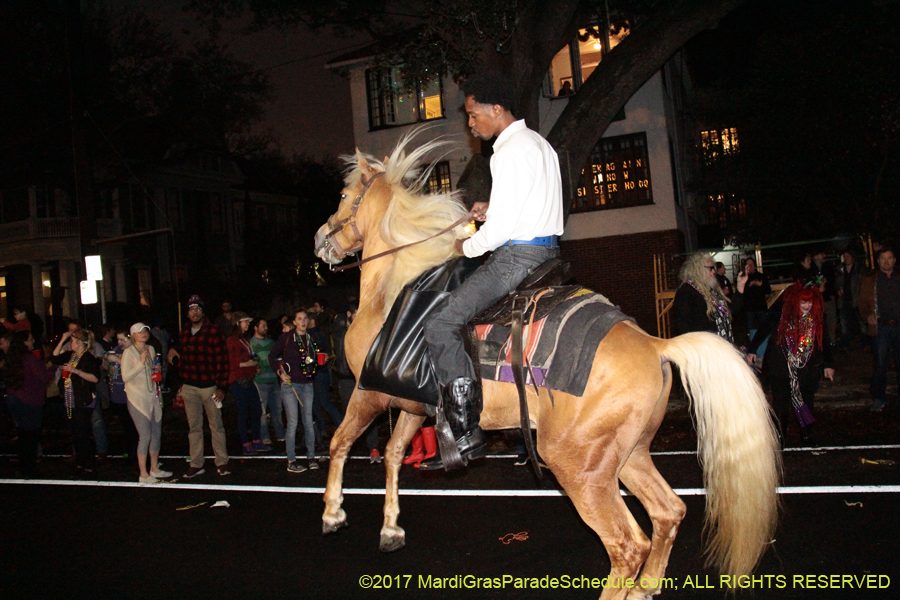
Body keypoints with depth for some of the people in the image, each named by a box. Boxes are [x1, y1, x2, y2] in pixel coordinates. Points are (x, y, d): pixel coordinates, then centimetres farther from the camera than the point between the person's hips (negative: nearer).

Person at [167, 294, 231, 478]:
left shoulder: (213, 332, -6)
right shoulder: (183, 333, 10)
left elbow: (221, 361, -8)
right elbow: (182, 357, 20)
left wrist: (221, 387, -13)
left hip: (209, 386, -4)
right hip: (189, 387, 5)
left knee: (216, 425, 2)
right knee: (194, 427, 9)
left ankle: (222, 463, 10)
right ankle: (196, 465, 16)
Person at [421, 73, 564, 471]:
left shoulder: (510, 151, -13)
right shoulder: (540, 144, 20)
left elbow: (503, 225, -20)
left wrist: (468, 247, -3)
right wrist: (491, 211, 17)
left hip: (517, 257, -11)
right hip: (546, 253, 11)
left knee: (441, 325, -12)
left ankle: (466, 436, -13)